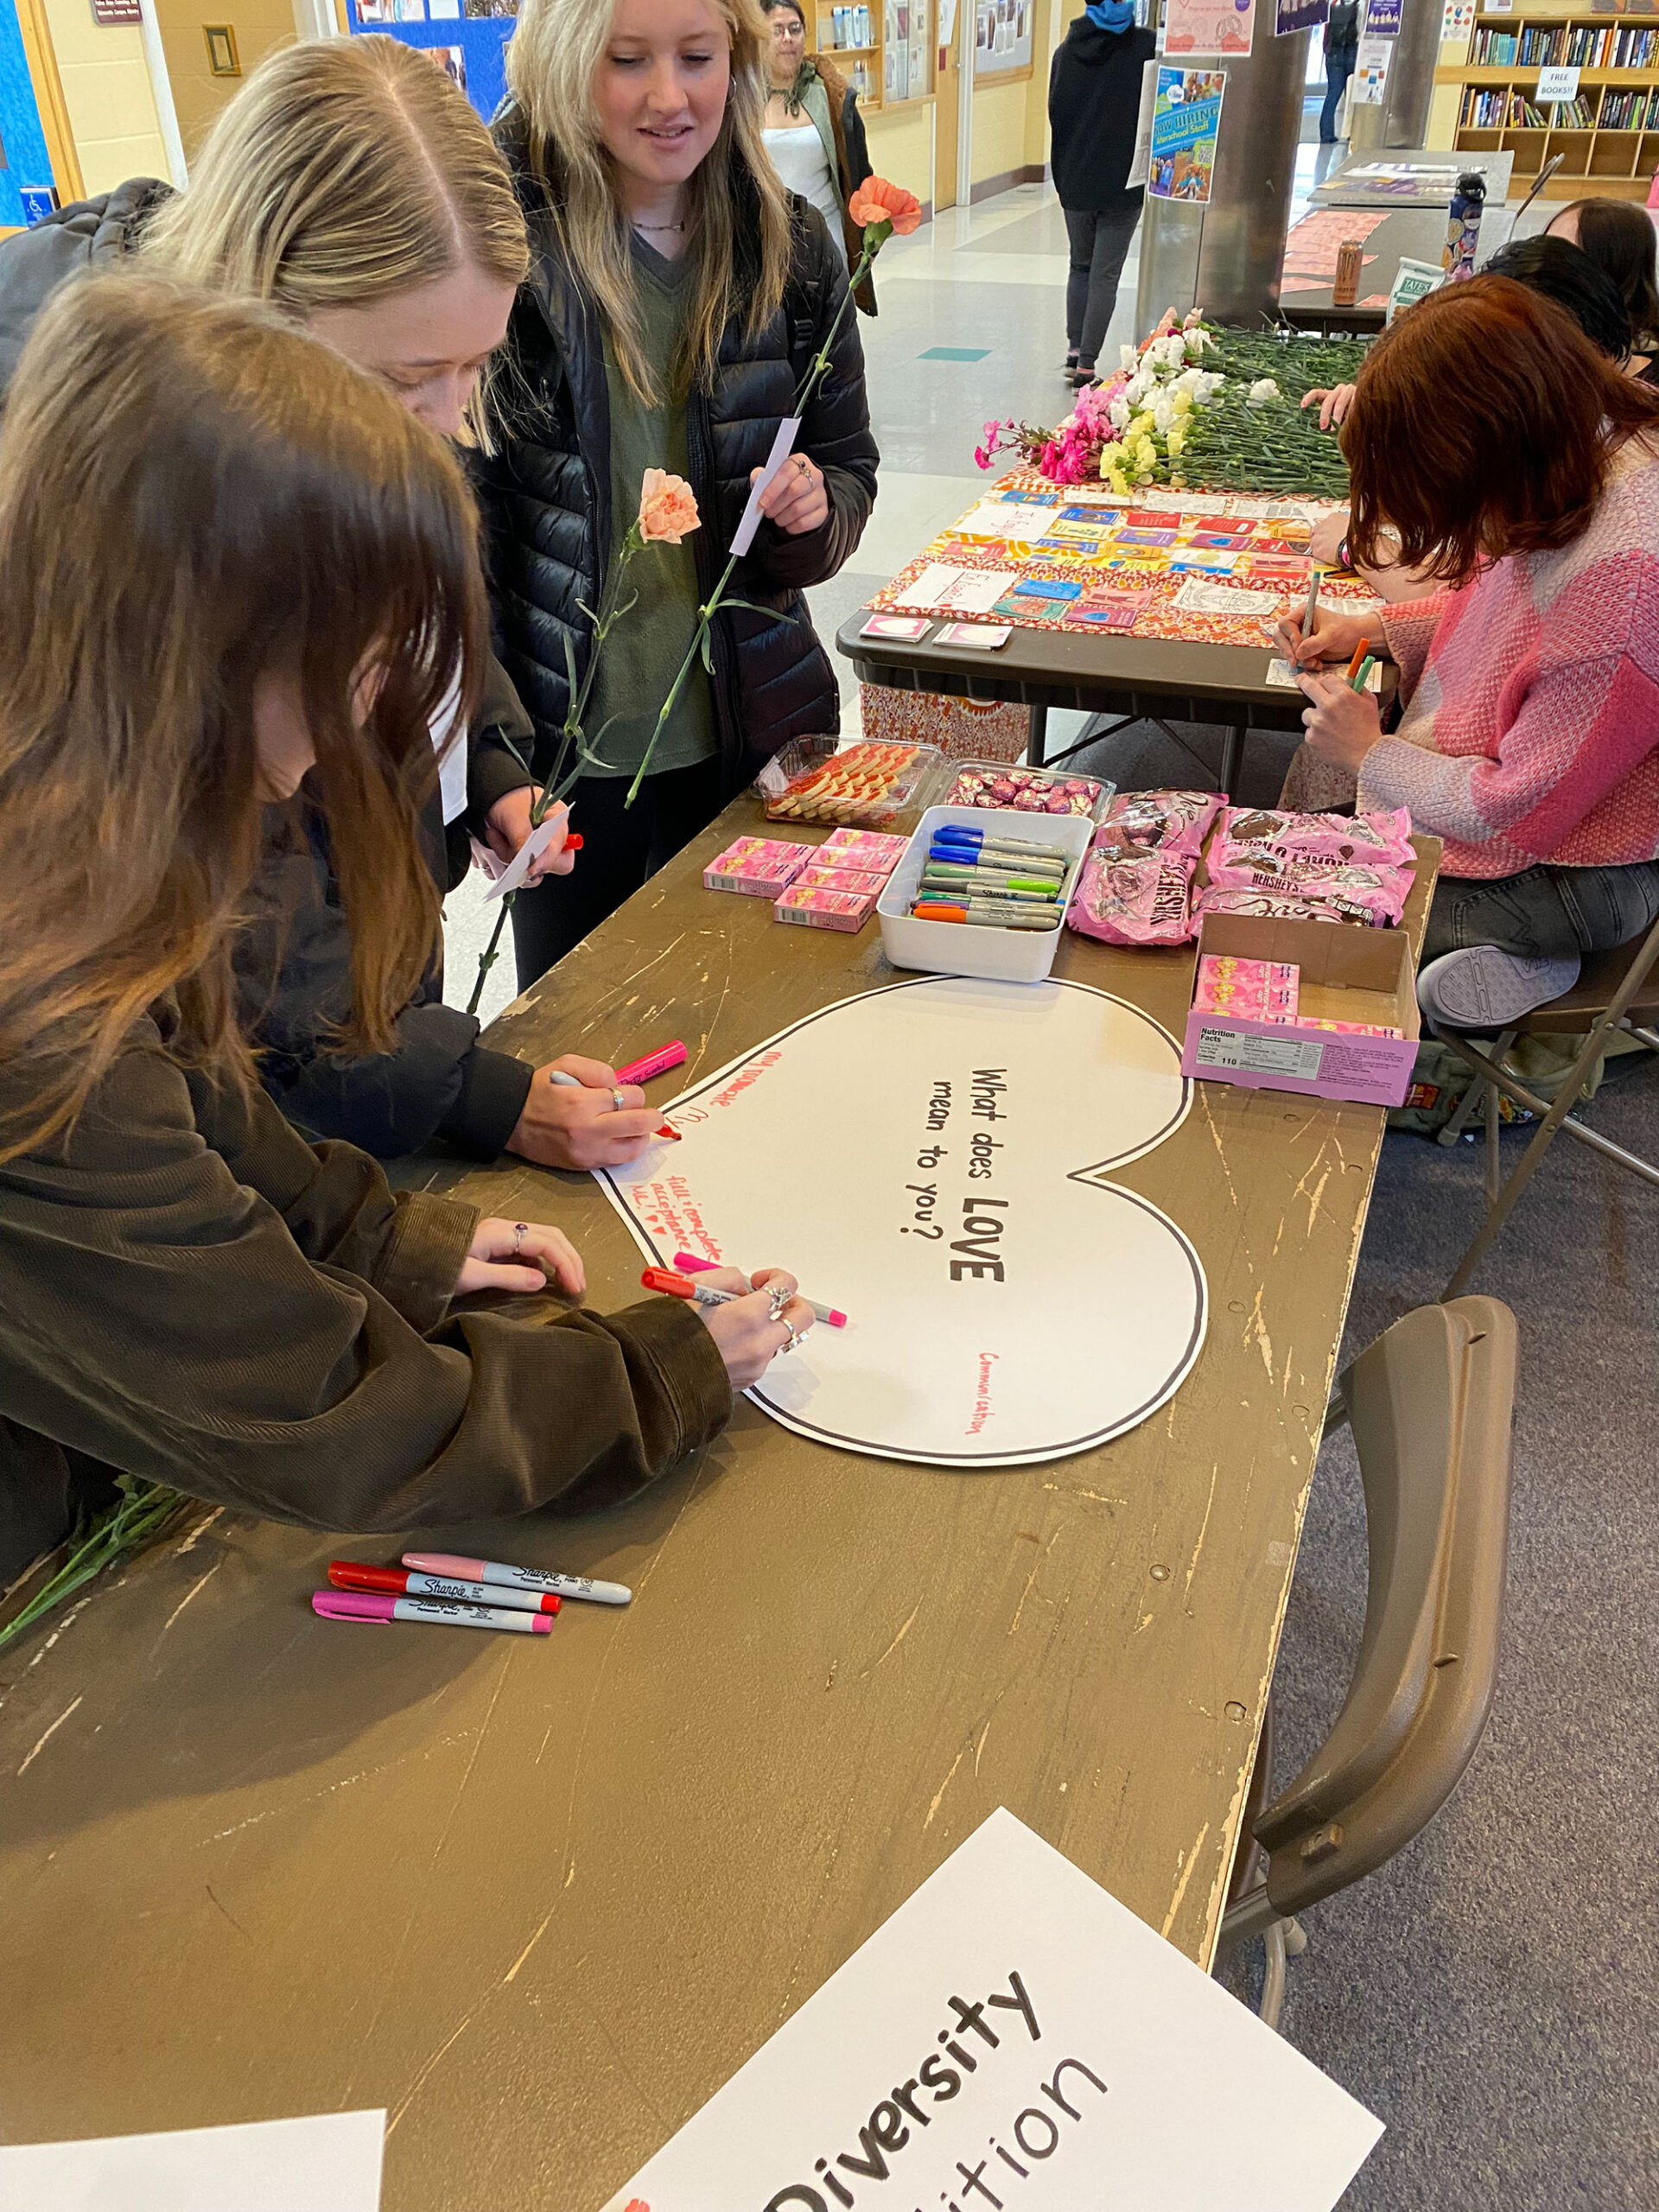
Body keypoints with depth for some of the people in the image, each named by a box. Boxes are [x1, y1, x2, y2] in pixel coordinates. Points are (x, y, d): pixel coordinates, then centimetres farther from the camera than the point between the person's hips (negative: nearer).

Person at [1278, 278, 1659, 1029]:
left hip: (1573, 875, -9)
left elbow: (1515, 812, -27)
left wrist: (1371, 755, -14)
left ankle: (1505, 963, 8)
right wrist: (1373, 628, -1)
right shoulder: (1586, 442, -11)